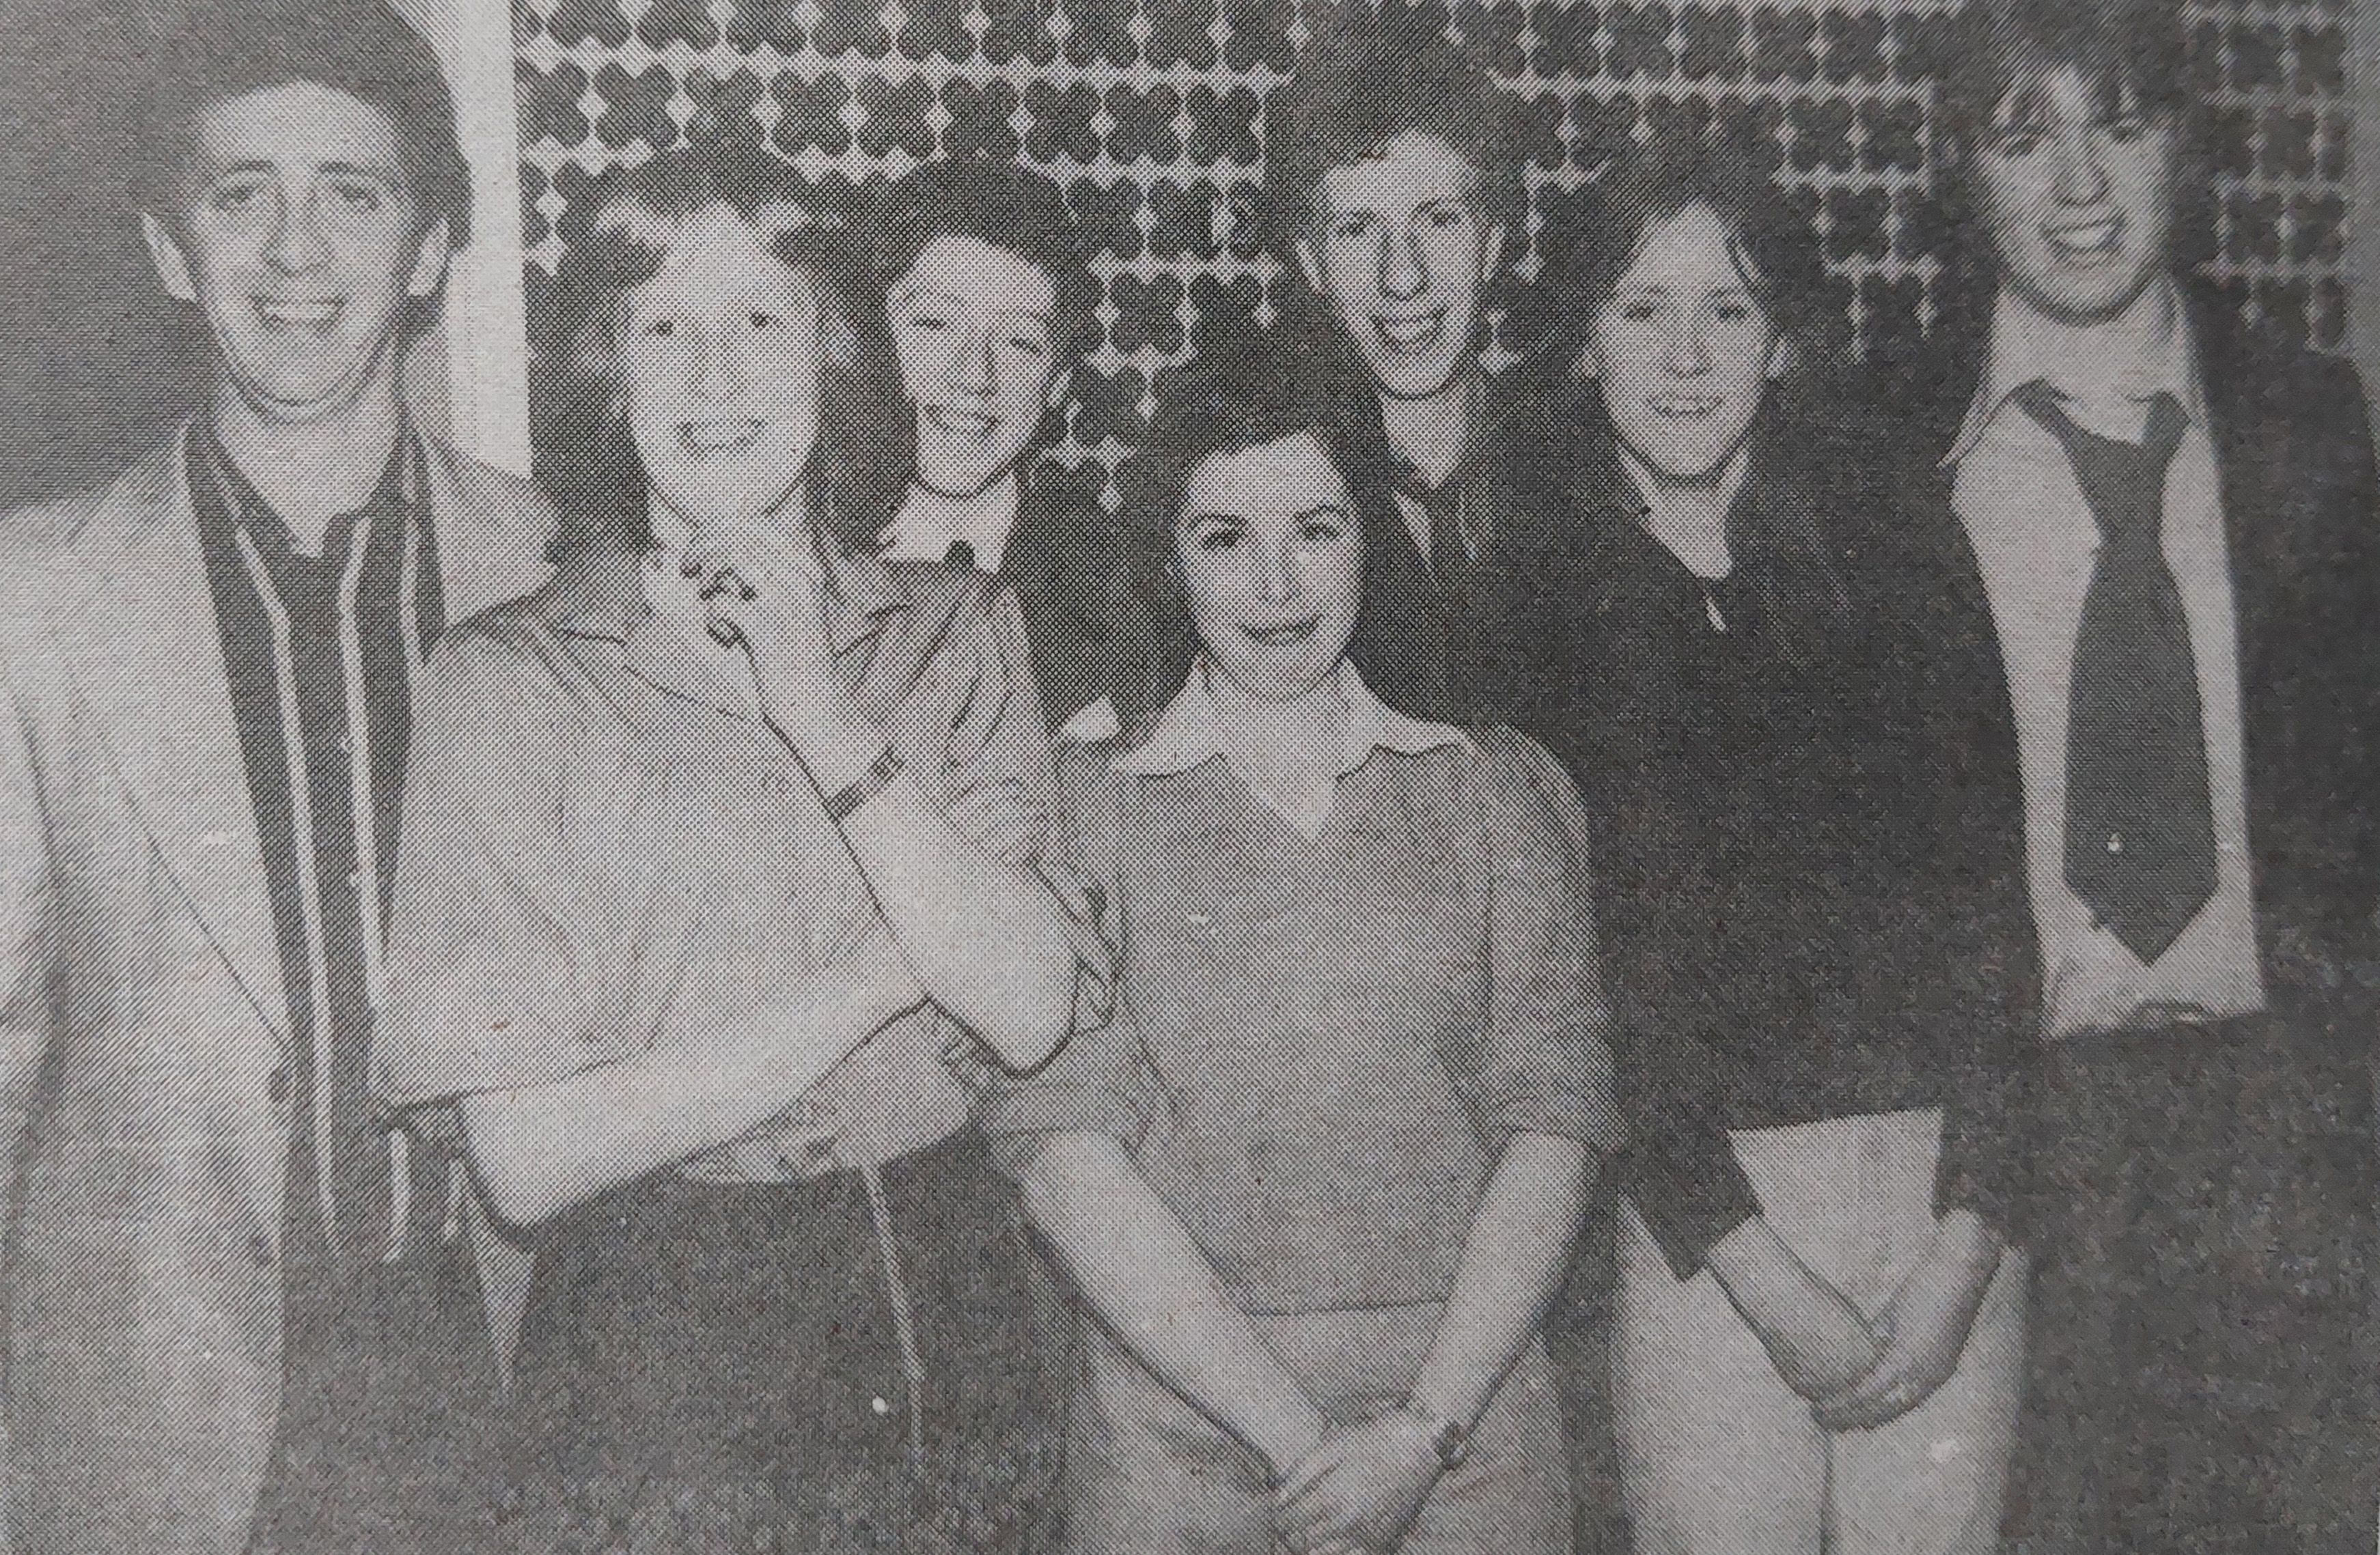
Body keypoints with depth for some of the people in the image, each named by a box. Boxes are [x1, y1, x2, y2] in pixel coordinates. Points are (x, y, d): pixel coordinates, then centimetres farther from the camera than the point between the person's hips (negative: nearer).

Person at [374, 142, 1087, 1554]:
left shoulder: (960, 631, 2)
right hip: (655, 1362, -3)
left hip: (944, 1331, 3)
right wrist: (894, 968, -12)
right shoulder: (513, 678, -7)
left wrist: (820, 713, -16)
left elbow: (1031, 1013, -10)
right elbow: (527, 1157, -12)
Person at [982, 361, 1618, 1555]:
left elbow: (1554, 1117, -1)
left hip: (1466, 1405, 1)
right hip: (1175, 1420, -1)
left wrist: (1427, 1431, -12)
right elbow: (1061, 1143, -7)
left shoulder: (1501, 790, 6)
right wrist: (1295, 1434, -14)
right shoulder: (1079, 808, 2)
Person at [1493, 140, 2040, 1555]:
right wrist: (1767, 1280, -9)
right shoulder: (1536, 590, 1)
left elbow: (1989, 906, 0)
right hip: (1699, 1198, -1)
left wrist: (1965, 1253, -8)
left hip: (1945, 1177, 1)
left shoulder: (1900, 548, 3)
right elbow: (1582, 964, -3)